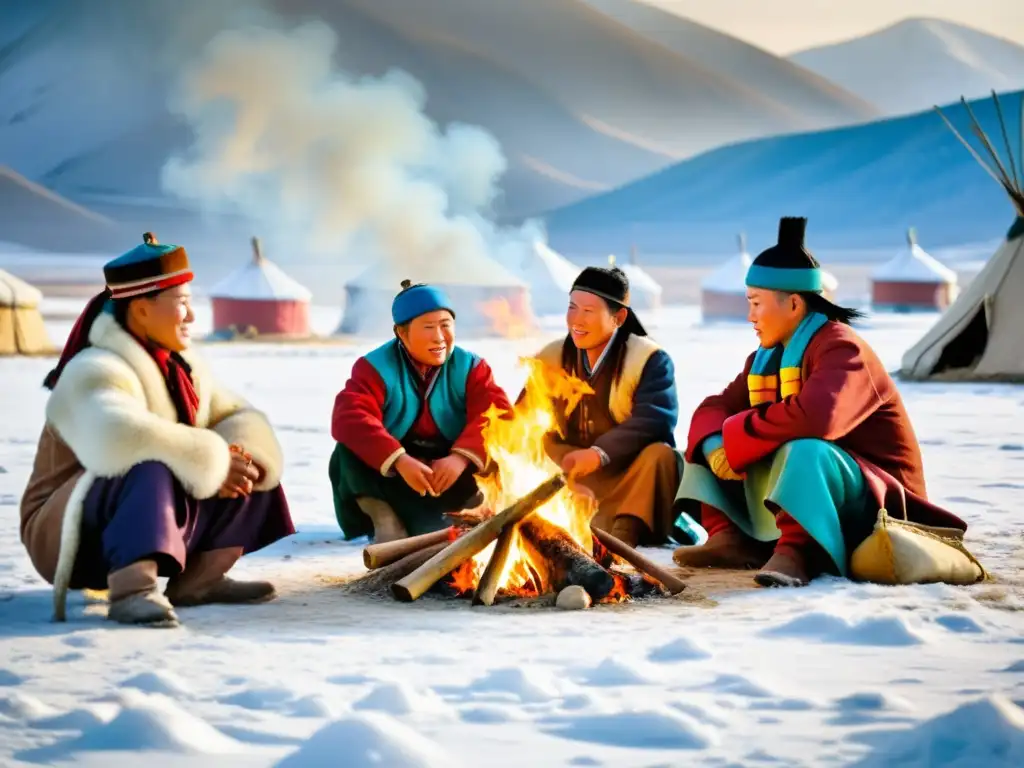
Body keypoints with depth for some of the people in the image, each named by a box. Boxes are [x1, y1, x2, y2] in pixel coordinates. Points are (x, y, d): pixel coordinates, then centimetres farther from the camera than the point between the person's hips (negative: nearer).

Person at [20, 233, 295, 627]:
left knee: (247, 466, 1)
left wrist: (244, 458, -19)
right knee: (153, 471, -36)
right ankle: (131, 590, -47)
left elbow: (242, 418, 6)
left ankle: (199, 579, -5)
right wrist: (214, 461, -33)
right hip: (73, 536, -9)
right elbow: (119, 438, -40)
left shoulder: (181, 368, 8)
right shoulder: (94, 373, -20)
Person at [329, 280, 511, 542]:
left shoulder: (470, 366, -3)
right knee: (351, 450, -29)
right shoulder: (376, 367, -10)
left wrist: (461, 457, -38)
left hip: (449, 476, 2)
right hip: (390, 476, -1)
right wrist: (400, 461, -41)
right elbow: (349, 419, -27)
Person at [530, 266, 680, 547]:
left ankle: (624, 534, -43)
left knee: (659, 455, -32)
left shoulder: (649, 359, -5)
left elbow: (655, 419, -23)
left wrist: (600, 454, -36)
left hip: (631, 479, -4)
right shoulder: (550, 359, 9)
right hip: (573, 482, 4)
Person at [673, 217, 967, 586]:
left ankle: (794, 553, -44)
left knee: (802, 452, -39)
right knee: (712, 440, 4)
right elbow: (714, 408, 8)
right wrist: (715, 446, -17)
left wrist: (735, 441, -24)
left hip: (874, 499, -9)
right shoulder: (767, 358, 11)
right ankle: (731, 538, -14)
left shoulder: (840, 348, -17)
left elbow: (814, 418, -36)